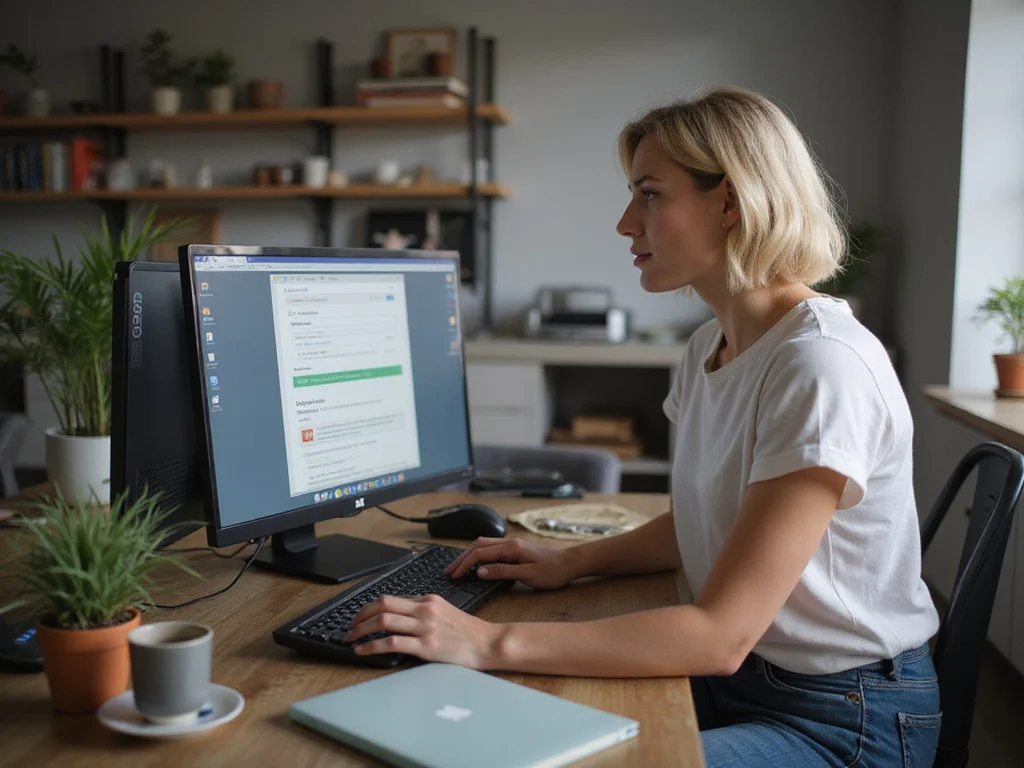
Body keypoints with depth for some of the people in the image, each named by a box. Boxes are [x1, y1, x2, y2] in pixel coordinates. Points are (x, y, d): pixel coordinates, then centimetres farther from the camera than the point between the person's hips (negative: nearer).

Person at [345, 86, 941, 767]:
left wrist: (492, 643, -29)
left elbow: (720, 635, -27)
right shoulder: (711, 346, 4)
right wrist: (573, 561, 2)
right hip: (736, 677, 7)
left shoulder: (823, 366, -25)